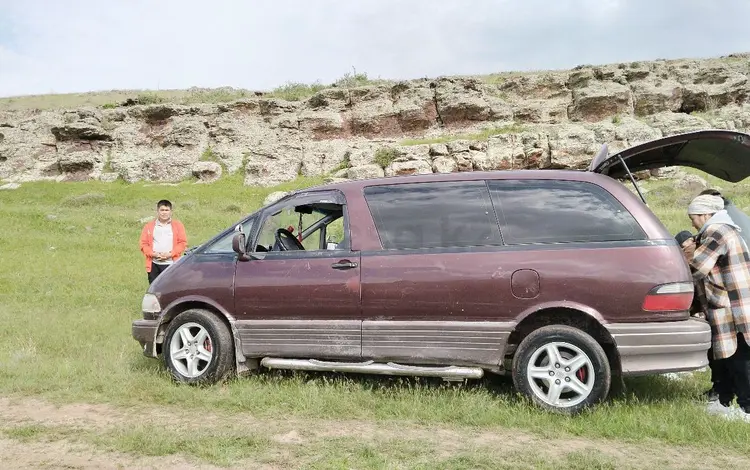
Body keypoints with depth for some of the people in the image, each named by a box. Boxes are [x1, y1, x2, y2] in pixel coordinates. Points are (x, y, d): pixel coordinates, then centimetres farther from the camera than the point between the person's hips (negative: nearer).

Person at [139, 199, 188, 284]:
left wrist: (170, 254, -9)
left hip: (171, 265, -2)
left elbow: (183, 243, 2)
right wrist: (153, 254, -9)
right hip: (154, 265, 2)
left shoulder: (178, 225, 9)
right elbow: (144, 244, 8)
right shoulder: (149, 226, 13)